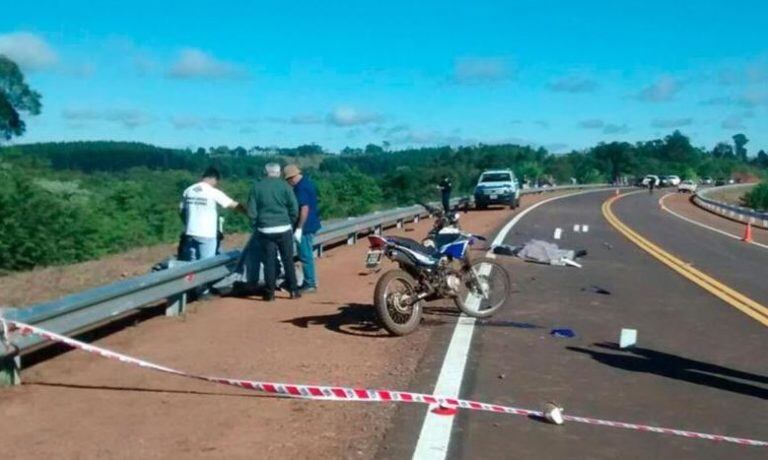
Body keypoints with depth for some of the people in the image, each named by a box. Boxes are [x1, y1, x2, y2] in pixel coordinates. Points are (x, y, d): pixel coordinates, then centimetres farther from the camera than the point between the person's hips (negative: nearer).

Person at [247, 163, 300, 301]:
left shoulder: (257, 187, 2)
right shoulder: (285, 186, -2)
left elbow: (251, 211, 0)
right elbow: (294, 208, -4)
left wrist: (257, 225, 11)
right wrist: (291, 223, 9)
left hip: (265, 230, 1)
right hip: (284, 229, -1)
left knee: (269, 261, 6)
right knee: (288, 260, 7)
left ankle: (270, 292, 8)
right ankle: (293, 290, 11)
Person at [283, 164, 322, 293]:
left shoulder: (301, 187, -18)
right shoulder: (307, 183, 13)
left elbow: (304, 208, -24)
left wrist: (299, 228, -22)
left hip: (305, 226, -10)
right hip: (311, 224, 10)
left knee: (305, 255, -3)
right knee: (308, 254, 17)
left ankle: (310, 284, 2)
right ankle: (310, 282, 25)